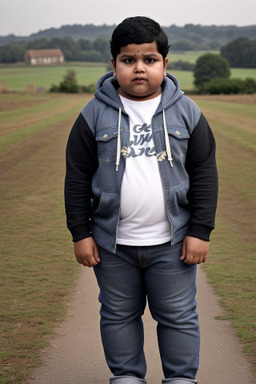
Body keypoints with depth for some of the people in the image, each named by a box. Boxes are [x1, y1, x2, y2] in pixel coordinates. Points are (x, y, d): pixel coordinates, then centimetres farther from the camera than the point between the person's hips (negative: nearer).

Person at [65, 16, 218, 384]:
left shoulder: (186, 113, 0)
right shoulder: (95, 115, -2)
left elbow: (204, 174, 2)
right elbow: (77, 177, 1)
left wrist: (200, 230, -3)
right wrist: (80, 232, -2)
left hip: (171, 242, 0)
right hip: (112, 243, 1)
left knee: (179, 316, 9)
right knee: (119, 315, 13)